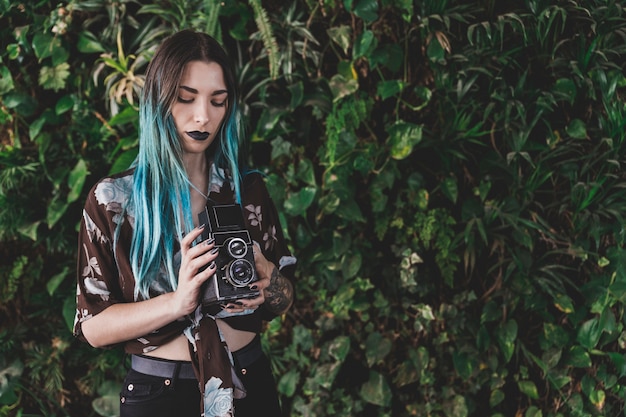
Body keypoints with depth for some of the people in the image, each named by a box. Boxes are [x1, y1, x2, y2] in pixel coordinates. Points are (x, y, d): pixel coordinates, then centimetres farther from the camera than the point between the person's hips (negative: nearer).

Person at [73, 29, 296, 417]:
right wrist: (178, 301, -26)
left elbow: (284, 298, 7)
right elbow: (94, 327, -10)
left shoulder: (249, 190, 1)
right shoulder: (112, 198, -7)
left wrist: (268, 289, -17)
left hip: (249, 385, 3)